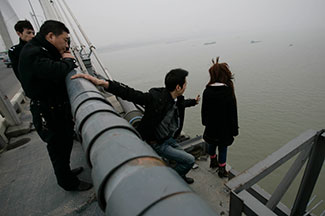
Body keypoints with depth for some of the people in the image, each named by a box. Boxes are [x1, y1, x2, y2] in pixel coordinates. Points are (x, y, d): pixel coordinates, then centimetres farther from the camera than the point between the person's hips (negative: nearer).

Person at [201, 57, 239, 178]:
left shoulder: (207, 91, -11)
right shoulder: (228, 92, -21)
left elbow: (204, 110, 0)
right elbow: (232, 113, -14)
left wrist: (205, 122, 16)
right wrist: (234, 130, -2)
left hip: (210, 126, 4)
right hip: (224, 127, -3)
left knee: (212, 144, 23)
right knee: (223, 148, 13)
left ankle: (213, 162, 47)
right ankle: (221, 169, 30)